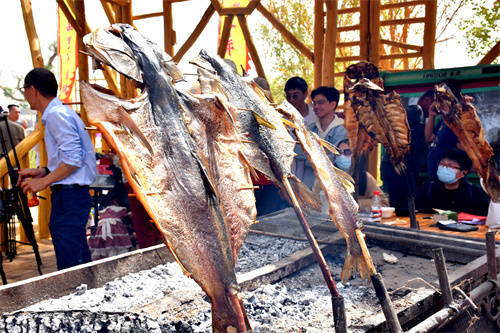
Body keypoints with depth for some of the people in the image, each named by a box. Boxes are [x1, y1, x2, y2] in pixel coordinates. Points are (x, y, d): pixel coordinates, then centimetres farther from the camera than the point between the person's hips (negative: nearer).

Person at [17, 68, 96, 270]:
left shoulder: (57, 115, -12)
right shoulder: (59, 113, 20)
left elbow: (74, 158, -20)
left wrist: (44, 181, -13)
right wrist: (43, 172, 14)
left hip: (69, 196, -10)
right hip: (69, 195, 10)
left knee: (69, 265, -9)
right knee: (80, 262, 13)